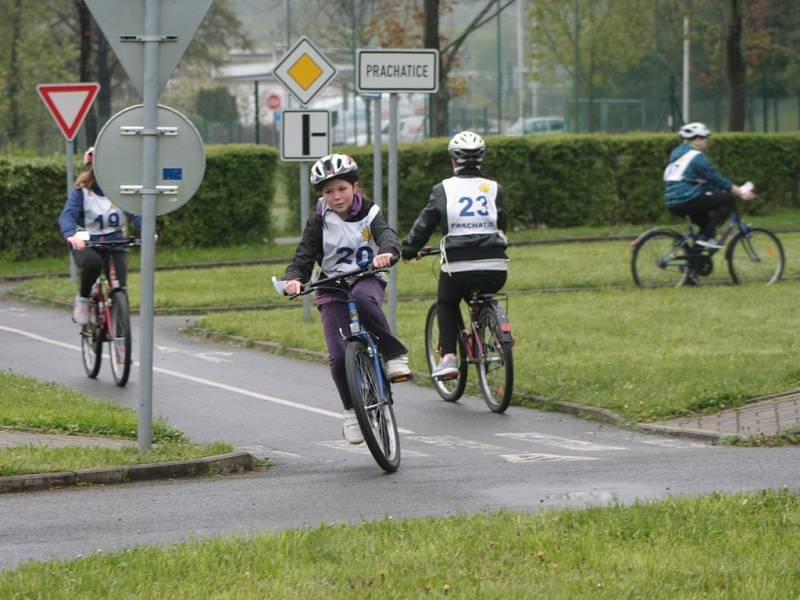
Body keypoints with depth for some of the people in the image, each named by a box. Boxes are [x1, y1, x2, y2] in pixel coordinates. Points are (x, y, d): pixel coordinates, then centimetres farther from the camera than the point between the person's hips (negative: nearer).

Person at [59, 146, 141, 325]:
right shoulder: (81, 191, -5)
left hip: (115, 242, 2)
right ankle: (83, 298, -9)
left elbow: (136, 214, -9)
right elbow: (68, 215, -16)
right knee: (92, 263, -36)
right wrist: (71, 235, -37)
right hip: (86, 244, -2)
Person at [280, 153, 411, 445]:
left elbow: (387, 235, -18)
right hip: (332, 290, 1)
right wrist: (293, 278, -27)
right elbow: (304, 256, -5)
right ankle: (351, 412, 4)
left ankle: (394, 355, -27)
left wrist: (387, 252, -43)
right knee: (338, 356, -15)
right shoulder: (319, 222, 1)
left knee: (362, 298, -40)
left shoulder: (369, 213, 0)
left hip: (367, 280, -1)